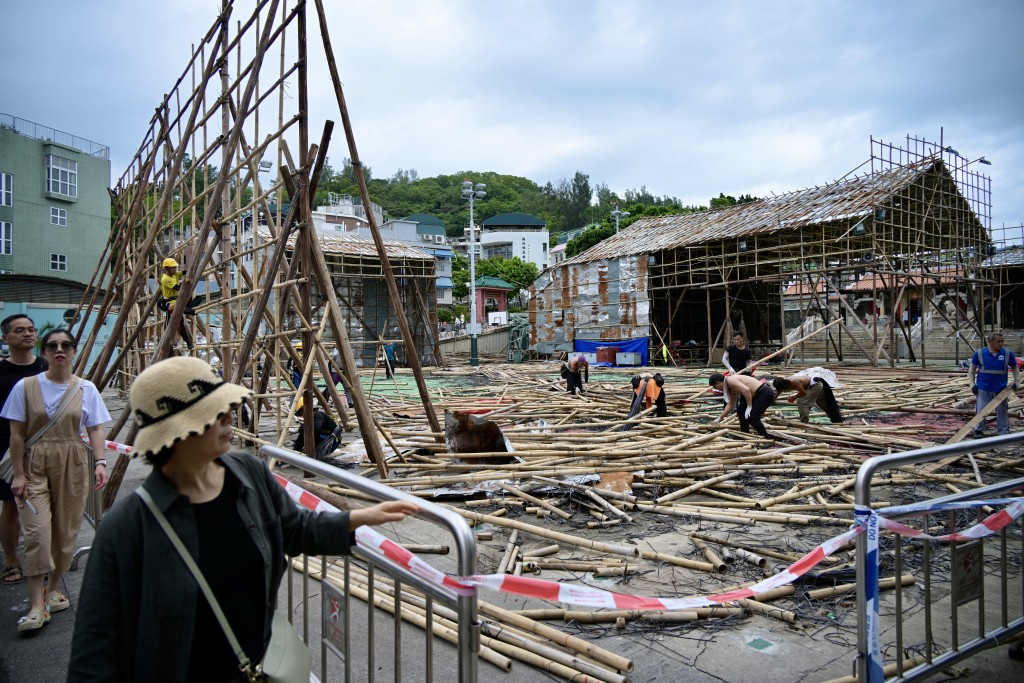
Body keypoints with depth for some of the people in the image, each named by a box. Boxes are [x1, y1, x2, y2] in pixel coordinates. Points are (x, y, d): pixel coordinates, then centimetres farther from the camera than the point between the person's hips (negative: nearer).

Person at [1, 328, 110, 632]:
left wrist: (99, 462, -11)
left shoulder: (86, 389, 1)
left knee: (66, 531, 8)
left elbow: (95, 429, 1)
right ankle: (37, 605, 1)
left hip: (73, 465, 1)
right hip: (35, 465, -1)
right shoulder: (26, 387, -2)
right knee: (36, 532, -7)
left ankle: (53, 588, 28)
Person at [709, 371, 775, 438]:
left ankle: (767, 438, -1)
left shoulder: (730, 380, -16)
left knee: (751, 417, -14)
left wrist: (749, 407, -23)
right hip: (758, 394, 11)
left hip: (766, 393, -11)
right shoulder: (731, 388, 14)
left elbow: (746, 389, -28)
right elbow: (730, 404, 22)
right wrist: (719, 418, 27)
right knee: (740, 410, 17)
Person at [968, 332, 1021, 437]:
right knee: (981, 410, 3)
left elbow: (1015, 368, 10)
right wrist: (972, 384, -3)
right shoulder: (979, 353, -5)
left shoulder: (1008, 353, -1)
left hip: (1001, 388, 1)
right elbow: (972, 370, 4)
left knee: (1002, 411, 10)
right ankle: (978, 430, 17)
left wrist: (1017, 382, -1)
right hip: (983, 388, -1)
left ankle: (1004, 432, 22)